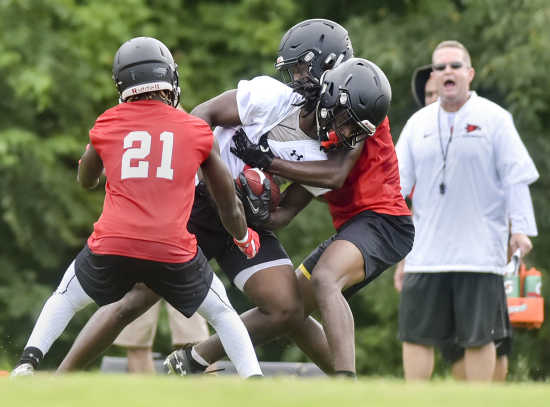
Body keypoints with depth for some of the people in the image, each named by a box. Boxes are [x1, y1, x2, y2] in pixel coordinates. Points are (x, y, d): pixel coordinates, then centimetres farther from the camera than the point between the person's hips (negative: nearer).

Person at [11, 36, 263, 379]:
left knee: (64, 300, 28)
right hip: (173, 250, -1)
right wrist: (244, 238, 37)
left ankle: (26, 366, 13)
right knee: (222, 313, 23)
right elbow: (229, 205, 17)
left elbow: (86, 180, 31)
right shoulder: (198, 133, 8)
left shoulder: (108, 125, 9)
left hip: (112, 247, 1)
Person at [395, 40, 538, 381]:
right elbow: (398, 179, 13)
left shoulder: (494, 119, 1)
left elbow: (515, 177, -3)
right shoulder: (419, 123, 13)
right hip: (426, 249, 4)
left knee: (479, 336, 0)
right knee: (415, 334, 1)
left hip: (479, 251, -4)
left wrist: (520, 228, -11)